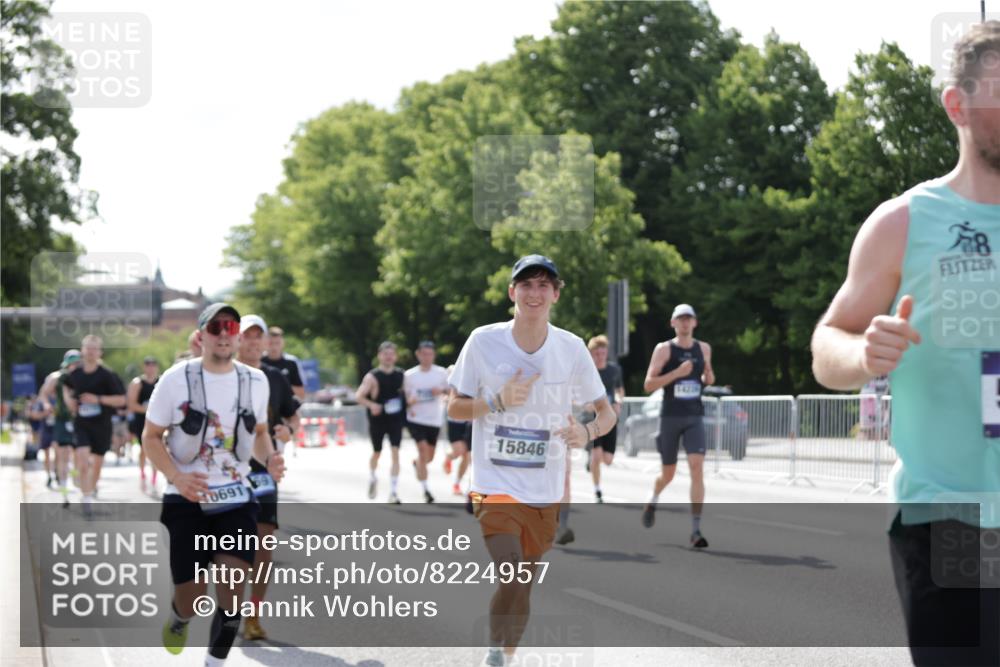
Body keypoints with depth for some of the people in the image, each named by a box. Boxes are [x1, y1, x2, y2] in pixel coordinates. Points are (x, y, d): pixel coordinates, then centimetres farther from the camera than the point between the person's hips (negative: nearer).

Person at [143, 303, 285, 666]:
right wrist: (176, 477, -20)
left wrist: (269, 459, -5)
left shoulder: (255, 381, 3)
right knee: (191, 601, 0)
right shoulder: (177, 378, -7)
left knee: (232, 585, -17)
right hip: (186, 500, -2)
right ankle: (178, 619, 38)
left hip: (235, 499, 2)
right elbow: (151, 436, -2)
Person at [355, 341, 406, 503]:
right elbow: (358, 396, -14)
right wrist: (371, 405, -30)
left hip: (395, 419, 2)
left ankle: (394, 492, -12)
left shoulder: (400, 374, 3)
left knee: (395, 452, -12)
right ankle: (372, 478, 46)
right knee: (377, 452, 14)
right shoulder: (372, 377, -9)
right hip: (377, 419, -1)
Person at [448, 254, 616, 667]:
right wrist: (499, 402, -16)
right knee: (512, 578, -21)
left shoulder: (571, 349, 0)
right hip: (495, 486, -3)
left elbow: (607, 412, 7)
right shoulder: (484, 341, -5)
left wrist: (587, 432, -15)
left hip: (545, 493, 3)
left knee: (523, 587, 10)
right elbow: (455, 408, 2)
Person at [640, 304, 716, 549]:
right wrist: (677, 373, -20)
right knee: (668, 473, 10)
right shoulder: (664, 349, -3)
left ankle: (696, 530, -15)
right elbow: (648, 385, -9)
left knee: (697, 469, -15)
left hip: (695, 418, 2)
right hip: (670, 417, -2)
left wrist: (709, 378, 1)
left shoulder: (704, 349, 9)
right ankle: (653, 502, 45)